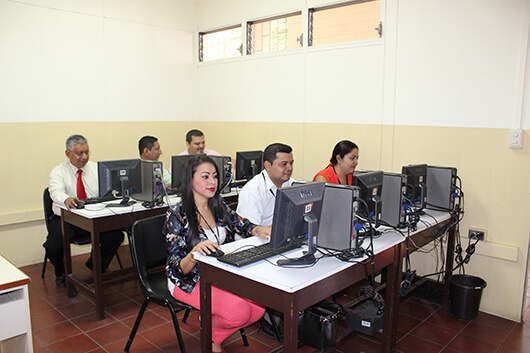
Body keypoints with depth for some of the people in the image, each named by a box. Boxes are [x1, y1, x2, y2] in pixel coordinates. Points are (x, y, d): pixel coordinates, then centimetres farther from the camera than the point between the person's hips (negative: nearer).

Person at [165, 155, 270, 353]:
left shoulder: (219, 207, 2)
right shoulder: (177, 215, -16)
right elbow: (178, 269, -18)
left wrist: (259, 230, -18)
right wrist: (195, 253, -40)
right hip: (190, 280, -6)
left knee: (258, 306, -14)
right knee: (239, 311, -26)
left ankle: (215, 336, 13)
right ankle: (209, 333, 10)